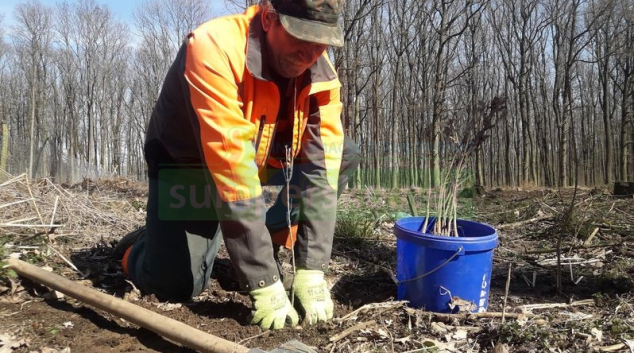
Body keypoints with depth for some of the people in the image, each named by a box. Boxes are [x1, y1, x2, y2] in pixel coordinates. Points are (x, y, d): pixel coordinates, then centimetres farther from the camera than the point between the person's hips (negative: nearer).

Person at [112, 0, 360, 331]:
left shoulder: (320, 72, -18)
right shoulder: (214, 49, -34)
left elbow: (322, 167, -23)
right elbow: (232, 172, -39)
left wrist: (311, 269, -30)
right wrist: (264, 283, -38)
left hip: (263, 160, 5)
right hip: (186, 162, -4)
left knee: (345, 155, -15)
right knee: (177, 285, -16)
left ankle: (267, 236, 0)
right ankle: (146, 244, 20)